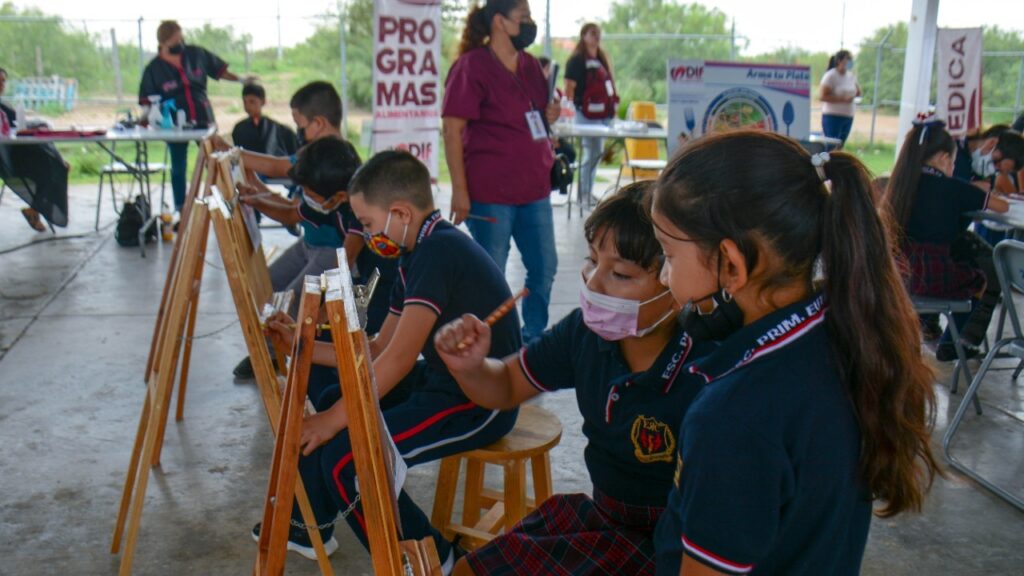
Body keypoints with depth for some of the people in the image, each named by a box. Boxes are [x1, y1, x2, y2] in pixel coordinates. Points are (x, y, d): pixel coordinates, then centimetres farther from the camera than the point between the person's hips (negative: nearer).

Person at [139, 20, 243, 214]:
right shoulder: (154, 69, -6)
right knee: (178, 167, 10)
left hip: (203, 120, 2)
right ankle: (180, 209, 21)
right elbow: (147, 101, -4)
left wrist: (240, 79, 3)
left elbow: (219, 71, 11)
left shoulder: (197, 54, -1)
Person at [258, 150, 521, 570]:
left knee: (344, 455, -17)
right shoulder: (418, 254, 10)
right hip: (445, 381, 11)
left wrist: (334, 420, -19)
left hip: (480, 402, -11)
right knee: (333, 401, 16)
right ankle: (311, 525, 30)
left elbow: (399, 358, -25)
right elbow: (378, 351, 12)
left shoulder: (439, 250, -21)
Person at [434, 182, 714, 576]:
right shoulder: (585, 332, -10)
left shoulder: (703, 377, -31)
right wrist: (468, 367, -13)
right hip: (601, 513, 6)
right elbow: (506, 387, 6)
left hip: (664, 543, -6)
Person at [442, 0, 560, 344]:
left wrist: (550, 116, 1)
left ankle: (534, 338, 28)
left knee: (544, 267, 12)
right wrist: (460, 191, -18)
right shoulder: (471, 66, -9)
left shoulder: (530, 65, 12)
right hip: (490, 194, -7)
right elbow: (452, 129, -13)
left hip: (534, 188, 7)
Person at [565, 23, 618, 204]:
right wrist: (570, 109, -15)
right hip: (587, 114, -8)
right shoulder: (577, 60, -6)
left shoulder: (602, 59, 18)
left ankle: (587, 193, 22)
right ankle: (584, 195, -2)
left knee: (597, 153, 12)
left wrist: (612, 105, 14)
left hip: (604, 113, 8)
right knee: (593, 153, -9)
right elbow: (569, 87, -10)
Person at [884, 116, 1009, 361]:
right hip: (934, 277, -5)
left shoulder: (902, 183, 3)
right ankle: (968, 340, 33)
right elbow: (1003, 206, -1)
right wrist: (985, 196, 19)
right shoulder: (952, 188, -11)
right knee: (991, 279, 23)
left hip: (900, 273, 5)